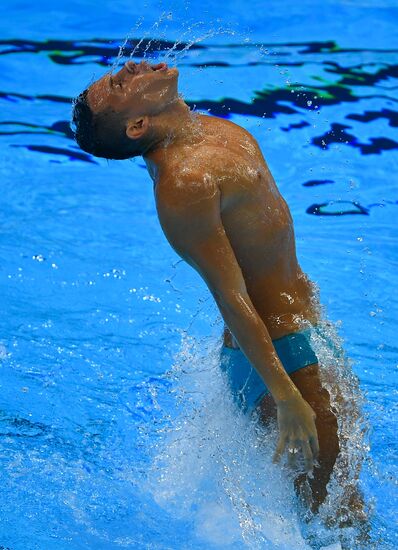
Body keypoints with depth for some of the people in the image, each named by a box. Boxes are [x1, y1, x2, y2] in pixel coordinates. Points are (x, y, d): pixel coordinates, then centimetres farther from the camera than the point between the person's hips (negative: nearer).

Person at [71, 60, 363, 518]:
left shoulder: (212, 129, 5)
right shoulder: (181, 183, -25)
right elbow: (231, 299, -26)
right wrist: (286, 397, -26)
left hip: (306, 322, 9)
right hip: (278, 348, -9)